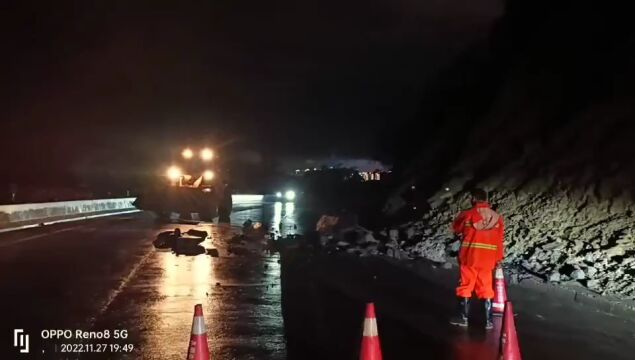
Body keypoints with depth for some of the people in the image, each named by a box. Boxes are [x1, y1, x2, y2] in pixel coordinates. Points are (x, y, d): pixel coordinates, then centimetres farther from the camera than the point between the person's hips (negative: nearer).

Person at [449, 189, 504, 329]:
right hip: (488, 259, 3)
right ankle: (489, 321, 12)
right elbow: (499, 240, 5)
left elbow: (455, 228, 9)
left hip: (470, 257, -3)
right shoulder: (497, 217, 1)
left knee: (465, 286, 9)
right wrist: (498, 258, 13)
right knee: (486, 289, 10)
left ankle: (463, 318, 16)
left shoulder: (467, 214, -8)